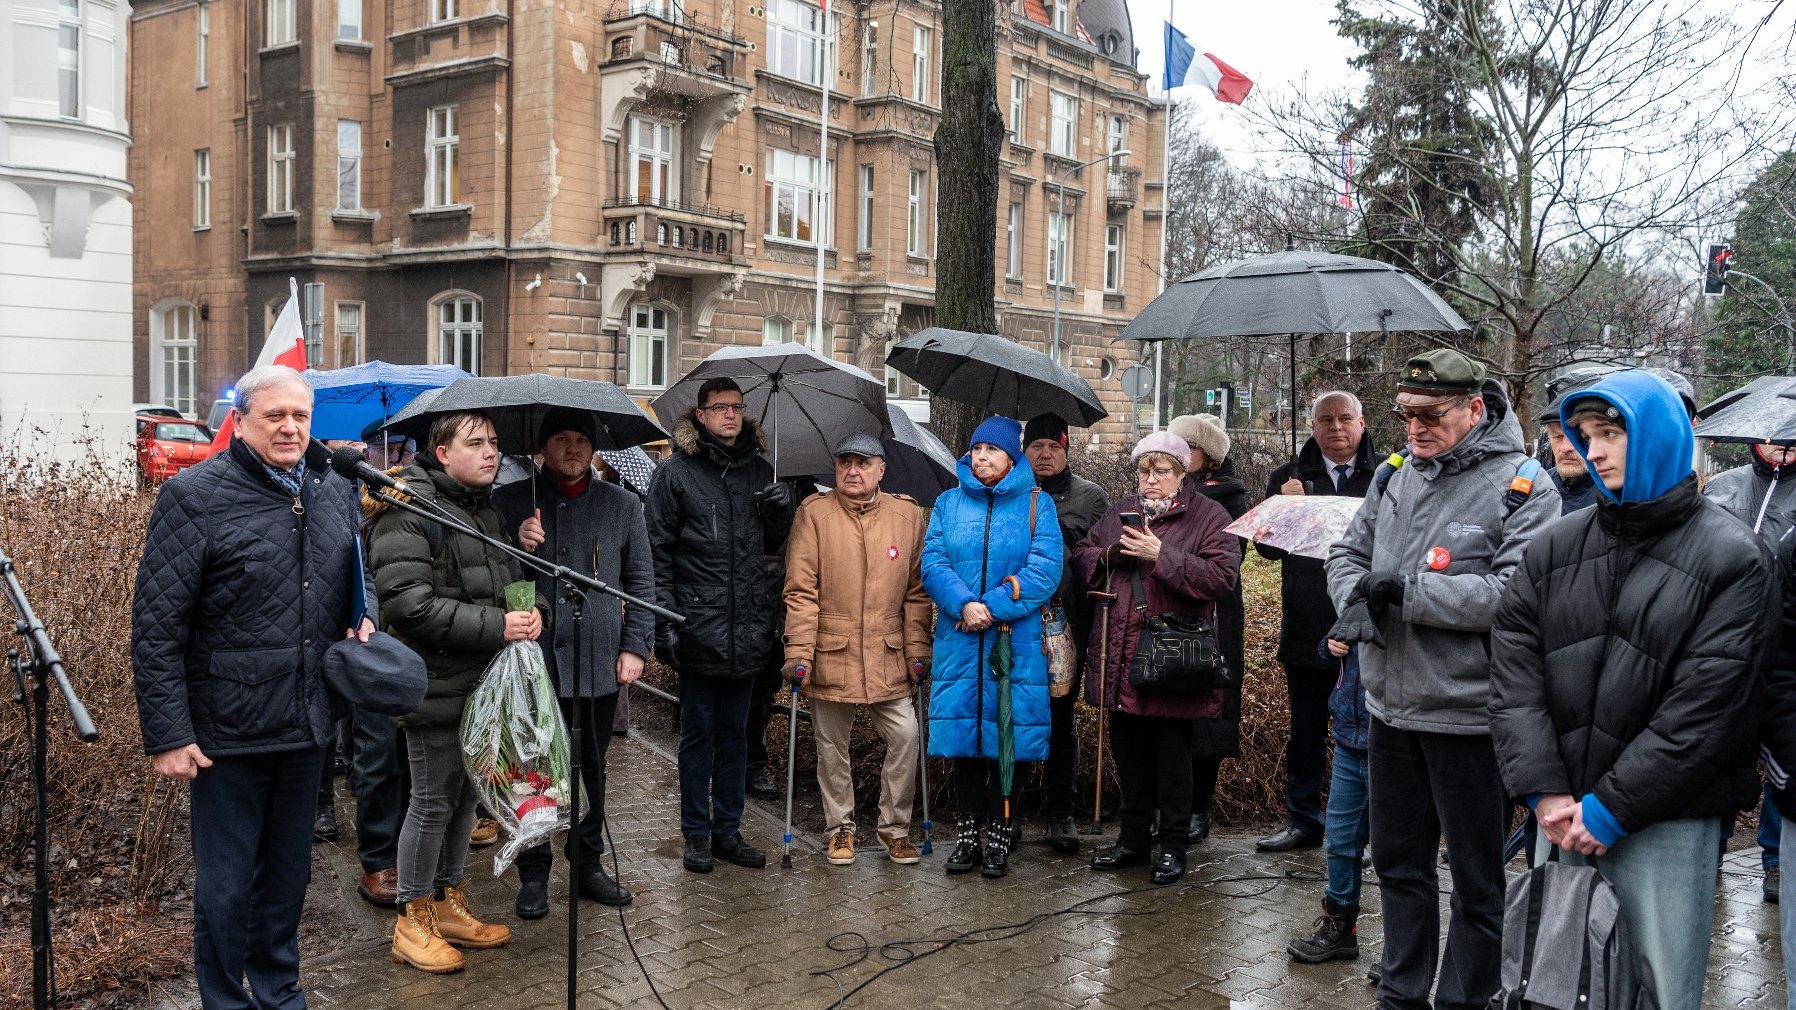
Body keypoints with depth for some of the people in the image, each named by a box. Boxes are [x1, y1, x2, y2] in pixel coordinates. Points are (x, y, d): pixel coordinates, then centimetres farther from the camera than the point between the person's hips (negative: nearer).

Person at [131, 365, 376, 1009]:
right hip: (228, 732, -5)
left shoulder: (336, 494, 7)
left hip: (308, 727, 5)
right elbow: (155, 627, -13)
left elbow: (357, 582, 24)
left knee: (288, 872, 19)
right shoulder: (195, 496, -11)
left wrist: (364, 623, 1)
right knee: (226, 884, 7)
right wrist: (166, 733, -15)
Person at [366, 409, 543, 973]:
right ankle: (412, 921, 15)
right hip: (437, 684, -8)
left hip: (484, 682, 8)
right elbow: (410, 603, -23)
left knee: (465, 794, 17)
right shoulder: (408, 512, -15)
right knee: (433, 801, 1)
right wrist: (496, 625, -24)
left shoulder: (489, 509, 14)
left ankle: (448, 905, 31)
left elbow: (511, 576, 25)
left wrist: (533, 608, 1)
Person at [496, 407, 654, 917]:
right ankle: (534, 873, 18)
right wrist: (519, 546, -16)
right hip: (532, 659, -1)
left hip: (599, 661, 2)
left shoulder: (622, 505, 8)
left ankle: (589, 864, 26)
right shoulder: (510, 501, 4)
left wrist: (634, 645, 2)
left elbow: (641, 582, 10)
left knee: (592, 770, 12)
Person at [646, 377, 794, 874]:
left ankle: (728, 829, 23)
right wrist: (665, 619, -11)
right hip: (699, 626, -4)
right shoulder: (675, 473, -2)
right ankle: (696, 834, 17)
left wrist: (781, 510, -4)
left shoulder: (760, 472, 10)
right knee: (698, 732, 6)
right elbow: (656, 551, -5)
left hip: (747, 627, 4)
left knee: (734, 731, 13)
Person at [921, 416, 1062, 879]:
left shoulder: (1037, 505, 3)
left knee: (1008, 735, 1)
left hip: (1016, 642, -2)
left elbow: (1045, 570, -9)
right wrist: (964, 604, -17)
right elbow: (933, 562, 0)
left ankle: (1000, 834, 14)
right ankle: (969, 831, 17)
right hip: (959, 640, 2)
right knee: (962, 729, 5)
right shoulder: (949, 503, 11)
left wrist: (991, 608, -17)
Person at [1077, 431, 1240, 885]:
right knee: (1128, 749, 14)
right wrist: (1107, 555, -4)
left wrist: (1161, 554, -21)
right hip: (1121, 656, 5)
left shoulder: (1208, 517, -4)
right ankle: (1133, 838, 28)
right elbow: (1082, 555, 18)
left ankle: (1174, 845, 17)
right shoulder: (1121, 511, 14)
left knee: (1172, 753, 3)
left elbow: (1223, 575, -17)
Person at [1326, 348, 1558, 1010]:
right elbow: (1347, 552, 14)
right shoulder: (1396, 478, 8)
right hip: (1391, 707, 7)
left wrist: (1407, 592, -21)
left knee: (1477, 879, 8)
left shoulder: (1522, 488, -12)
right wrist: (1356, 601, -8)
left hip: (1468, 715, -6)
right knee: (1398, 862, 19)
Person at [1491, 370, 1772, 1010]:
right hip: (1563, 818, 4)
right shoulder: (1556, 547, 6)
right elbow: (1514, 668, 0)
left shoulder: (1731, 560, -5)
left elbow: (1705, 706, -13)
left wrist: (1609, 809, -15)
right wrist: (1544, 790, -10)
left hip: (1669, 825, -4)